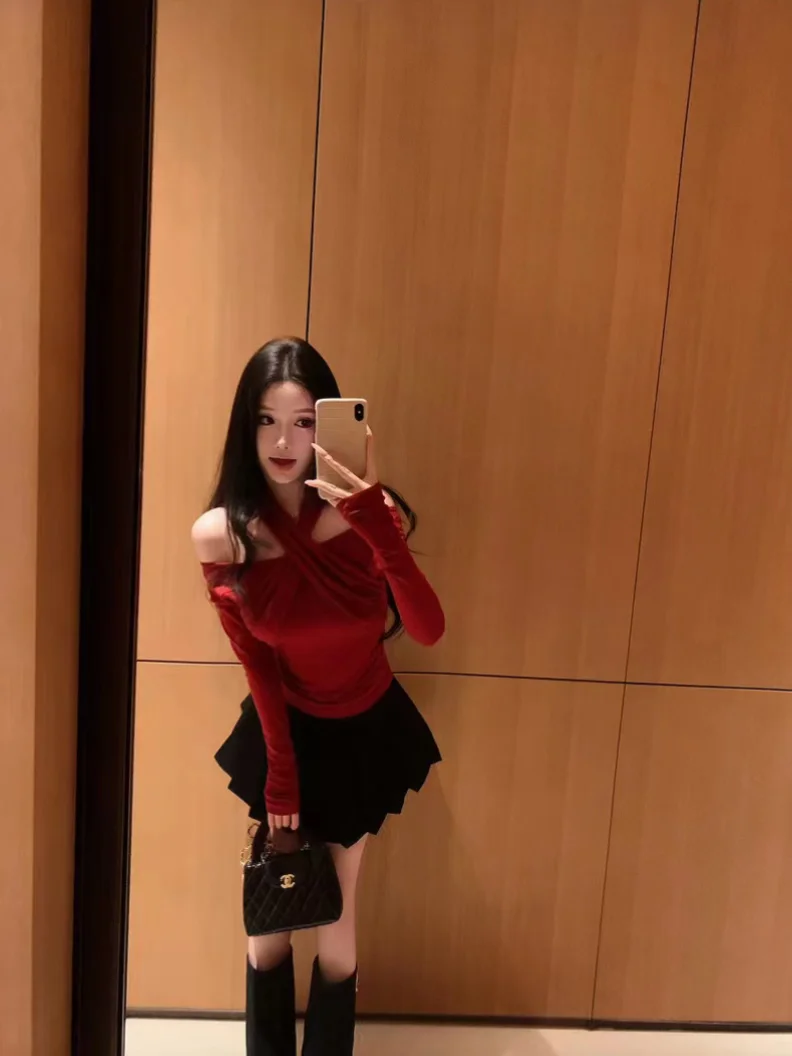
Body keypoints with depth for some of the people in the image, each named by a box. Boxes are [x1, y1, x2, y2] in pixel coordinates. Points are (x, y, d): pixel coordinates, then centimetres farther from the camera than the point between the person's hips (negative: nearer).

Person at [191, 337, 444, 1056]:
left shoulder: (363, 512, -20)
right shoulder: (220, 536, -20)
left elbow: (428, 631, -30)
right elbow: (256, 663, -12)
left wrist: (379, 529, -43)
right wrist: (280, 769, -6)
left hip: (368, 733, 0)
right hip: (285, 732, 0)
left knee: (337, 913, 13)